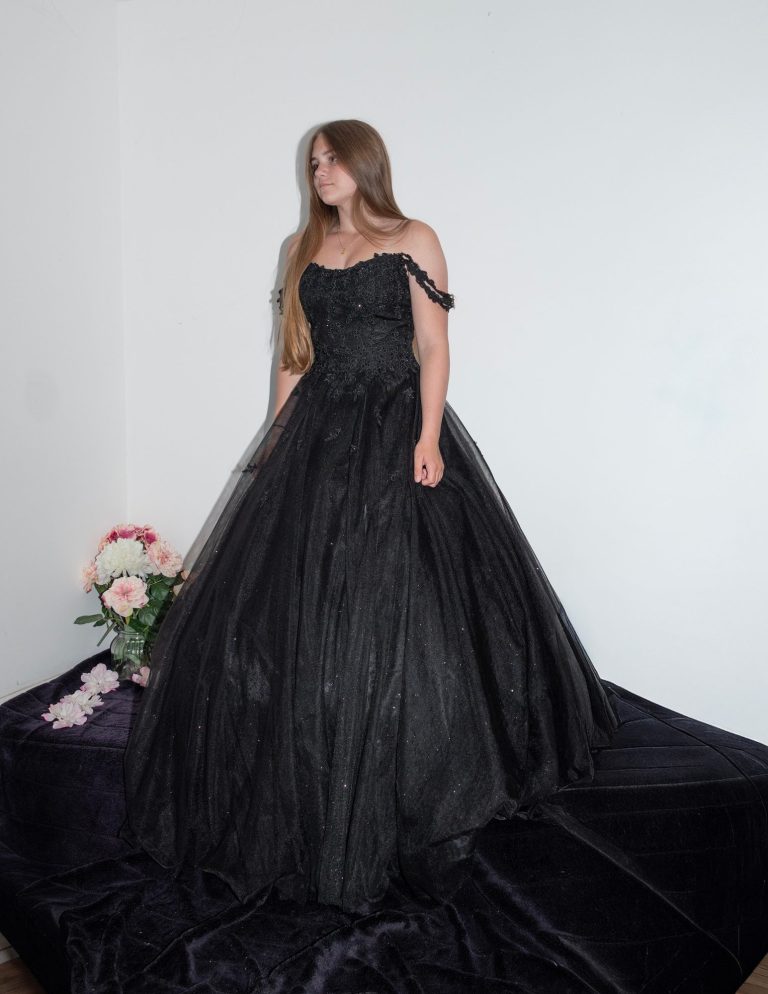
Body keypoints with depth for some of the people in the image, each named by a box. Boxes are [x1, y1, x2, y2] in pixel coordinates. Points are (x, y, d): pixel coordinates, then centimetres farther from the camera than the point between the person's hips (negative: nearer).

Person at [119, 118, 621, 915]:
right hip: (319, 432, 4)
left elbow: (434, 347, -4)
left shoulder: (412, 242, 3)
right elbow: (293, 354, 14)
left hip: (396, 429, -4)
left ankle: (411, 801, 13)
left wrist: (428, 437, -15)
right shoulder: (305, 250, 16)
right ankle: (304, 791, 19)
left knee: (400, 601, -4)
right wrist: (278, 438, 8)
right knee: (295, 597, 2)